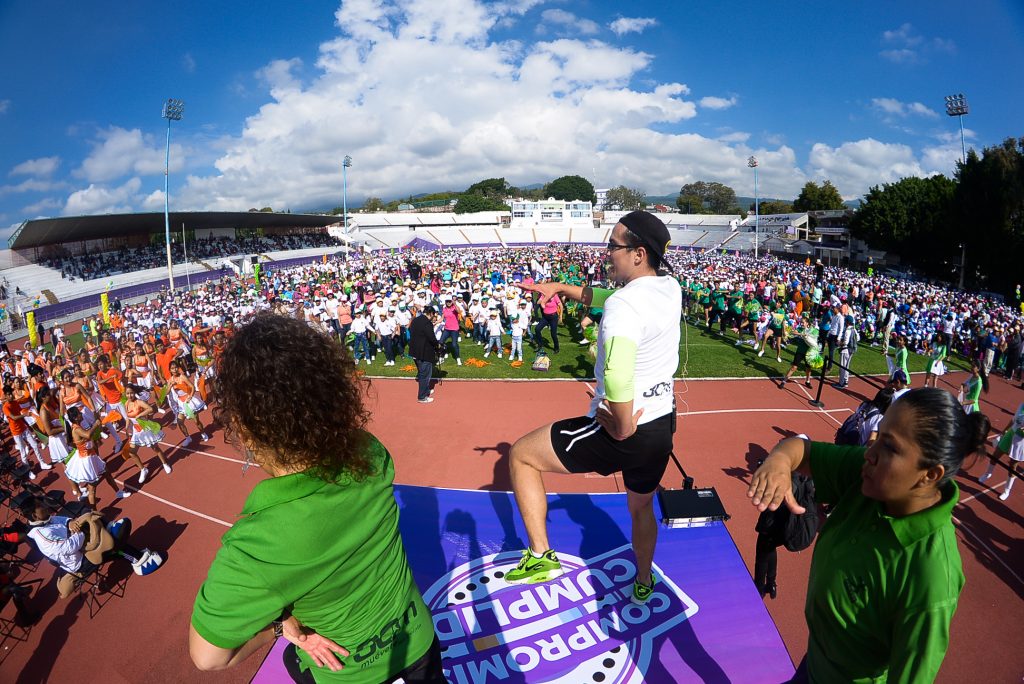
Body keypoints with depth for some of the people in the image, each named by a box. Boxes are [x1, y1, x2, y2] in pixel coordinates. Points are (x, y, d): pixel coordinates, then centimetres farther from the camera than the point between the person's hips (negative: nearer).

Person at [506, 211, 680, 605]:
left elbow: (617, 375, -39)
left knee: (521, 454, 8)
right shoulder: (670, 288, 3)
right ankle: (644, 583, 56)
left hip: (626, 433, -8)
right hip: (663, 425, 9)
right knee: (642, 508, 33)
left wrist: (622, 427, -24)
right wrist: (561, 287, 16)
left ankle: (540, 556, 12)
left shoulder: (624, 304, -23)